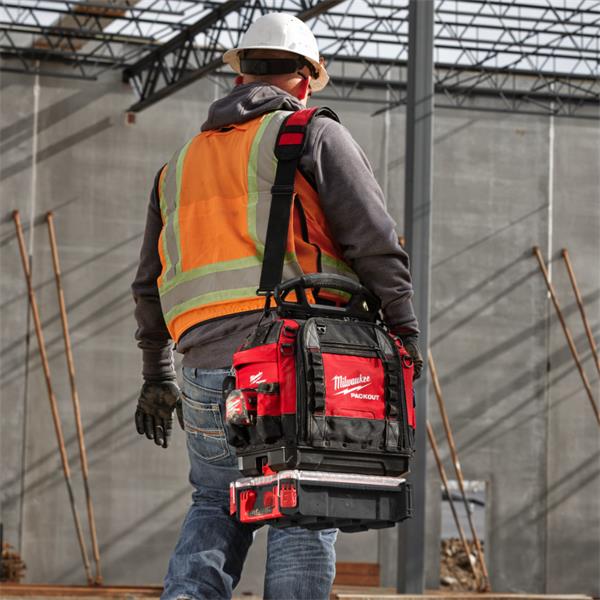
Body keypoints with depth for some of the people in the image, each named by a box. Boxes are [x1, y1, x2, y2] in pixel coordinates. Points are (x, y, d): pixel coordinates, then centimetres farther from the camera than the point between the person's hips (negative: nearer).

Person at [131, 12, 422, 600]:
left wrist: (157, 376, 34)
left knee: (216, 507, 18)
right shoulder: (313, 135, 4)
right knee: (302, 518, 2)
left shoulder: (182, 161, 23)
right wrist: (403, 331, 3)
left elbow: (150, 283, 26)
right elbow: (375, 242, -6)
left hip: (209, 370, 5)